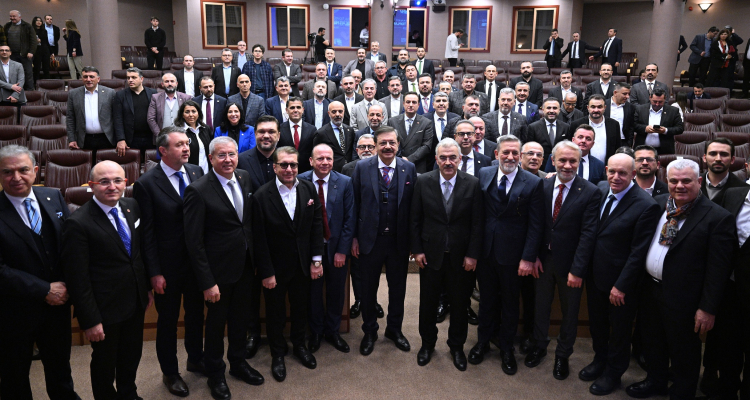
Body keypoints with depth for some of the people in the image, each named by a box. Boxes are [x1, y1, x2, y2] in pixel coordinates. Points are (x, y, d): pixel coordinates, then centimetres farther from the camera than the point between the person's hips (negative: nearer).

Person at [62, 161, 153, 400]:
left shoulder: (132, 207, -1)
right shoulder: (78, 223, -21)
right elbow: (77, 279, -19)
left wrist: (147, 287, 12)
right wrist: (90, 321, -17)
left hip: (136, 302, 6)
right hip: (105, 309, -6)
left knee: (132, 355, 24)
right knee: (105, 362, 16)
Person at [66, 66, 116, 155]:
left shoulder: (110, 93, 4)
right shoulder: (73, 94, 8)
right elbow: (70, 119, 9)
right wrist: (71, 140, 3)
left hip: (106, 140, -1)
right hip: (84, 141, 1)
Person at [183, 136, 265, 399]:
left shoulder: (244, 177, -1)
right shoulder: (198, 191, -20)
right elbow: (194, 242, -18)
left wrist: (253, 255, 5)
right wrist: (207, 282, -18)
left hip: (244, 264, 6)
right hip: (218, 269, -5)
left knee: (240, 316, 21)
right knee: (216, 320, 13)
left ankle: (238, 362, 44)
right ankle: (215, 373, 36)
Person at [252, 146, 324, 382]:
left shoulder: (309, 189, -6)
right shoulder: (261, 197, -17)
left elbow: (317, 225, -1)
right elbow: (259, 240, -15)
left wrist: (316, 260, -3)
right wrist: (266, 273, -13)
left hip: (303, 265, 4)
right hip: (275, 267, -3)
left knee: (301, 307, 21)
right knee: (276, 312, 15)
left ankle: (299, 345, 44)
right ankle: (277, 354, 36)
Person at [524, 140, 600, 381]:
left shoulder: (590, 193, -14)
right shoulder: (542, 186, -3)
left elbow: (588, 234, -16)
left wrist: (577, 269, -18)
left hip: (569, 263, -3)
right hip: (543, 259, 3)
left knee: (569, 311, 15)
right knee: (541, 305, 18)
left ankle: (563, 355, 35)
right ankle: (539, 346, 40)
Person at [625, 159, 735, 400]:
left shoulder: (717, 217, -16)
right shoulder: (659, 203, 2)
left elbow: (718, 269, -15)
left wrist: (708, 308, -15)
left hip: (682, 298, -6)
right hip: (650, 289, 6)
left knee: (683, 352, 14)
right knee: (652, 343, 24)